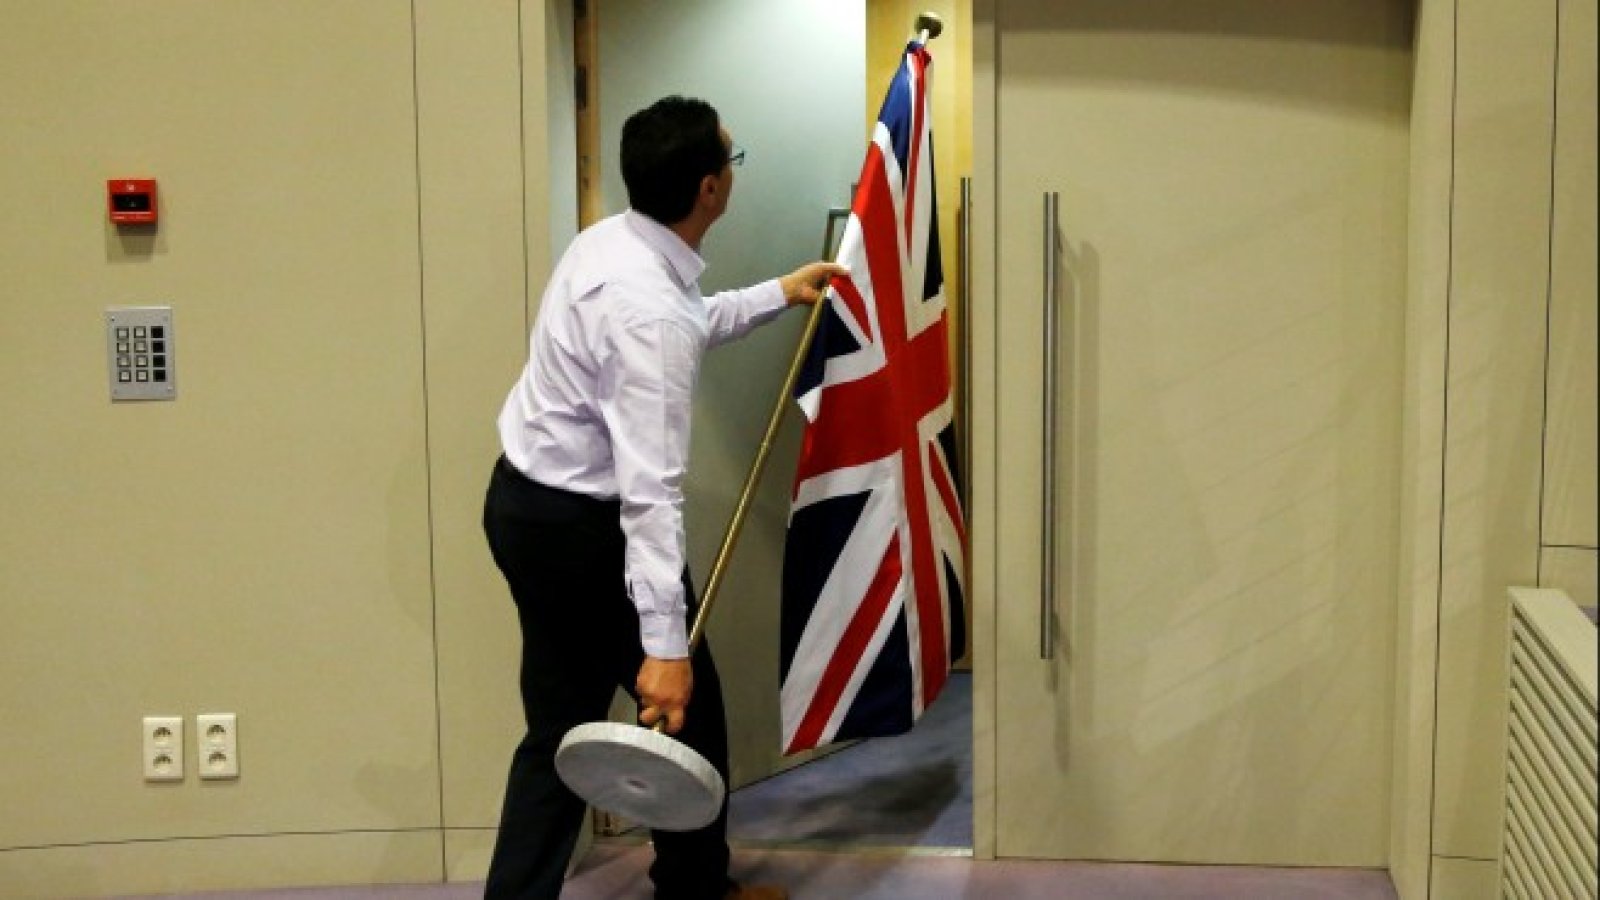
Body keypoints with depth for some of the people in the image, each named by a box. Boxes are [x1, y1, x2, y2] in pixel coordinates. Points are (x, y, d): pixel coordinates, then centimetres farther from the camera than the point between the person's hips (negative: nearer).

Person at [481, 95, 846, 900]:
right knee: (684, 707, 12)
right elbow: (649, 486, -32)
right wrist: (662, 643, -34)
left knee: (561, 728, 15)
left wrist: (779, 294, 36)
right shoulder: (648, 309, -28)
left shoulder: (610, 242, 2)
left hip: (525, 501, 9)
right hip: (579, 527, -9)